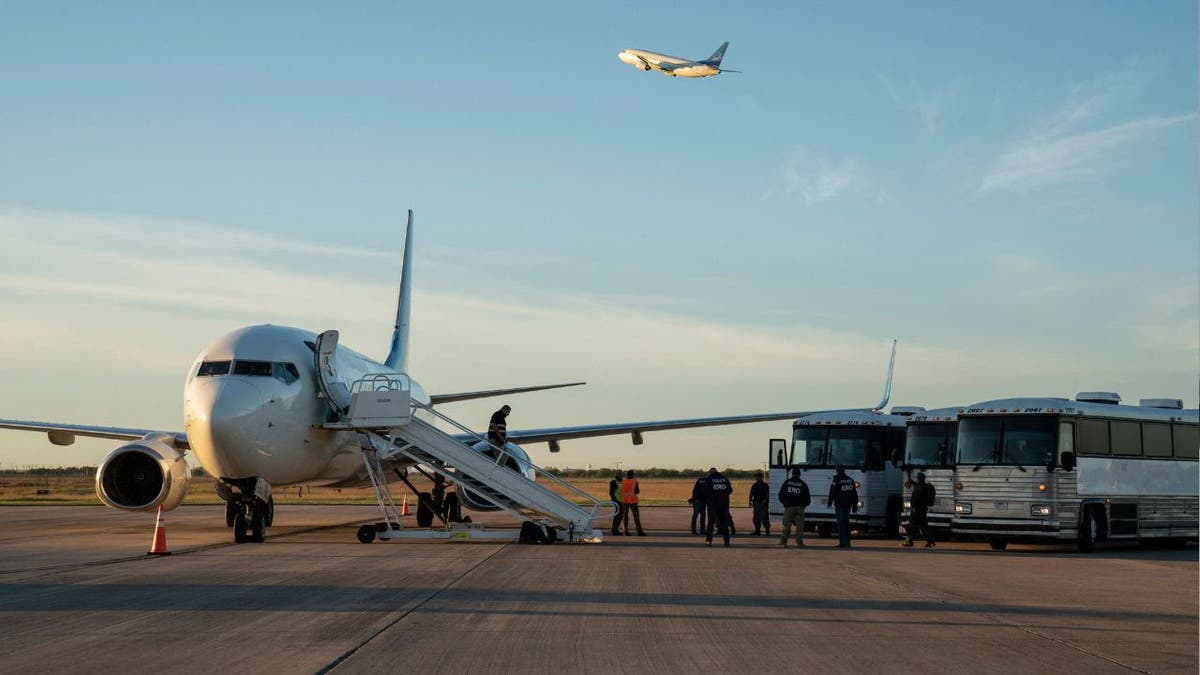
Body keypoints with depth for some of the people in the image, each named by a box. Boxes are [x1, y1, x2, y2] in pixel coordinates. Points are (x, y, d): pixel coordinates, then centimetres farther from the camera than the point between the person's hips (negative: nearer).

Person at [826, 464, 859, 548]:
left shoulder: (836, 480, -8)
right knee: (846, 523, 12)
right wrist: (855, 506, 19)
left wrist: (829, 502, 9)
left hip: (839, 504, -6)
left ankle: (843, 542, -11)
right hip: (848, 505, 6)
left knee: (841, 523, -6)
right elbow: (854, 494, 15)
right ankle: (847, 542, 13)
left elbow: (832, 493, -5)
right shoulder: (851, 480, 12)